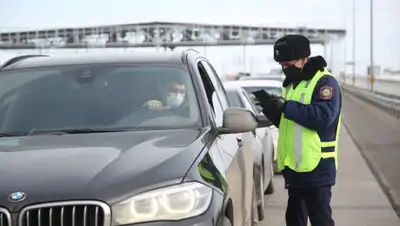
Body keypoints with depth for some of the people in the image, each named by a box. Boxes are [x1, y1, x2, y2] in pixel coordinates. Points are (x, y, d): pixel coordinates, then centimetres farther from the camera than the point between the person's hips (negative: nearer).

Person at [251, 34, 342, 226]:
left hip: (317, 168, -9)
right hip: (294, 167, 9)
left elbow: (323, 117, -25)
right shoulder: (291, 84, 18)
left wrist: (286, 106, -23)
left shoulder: (324, 82, -10)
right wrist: (271, 108, 0)